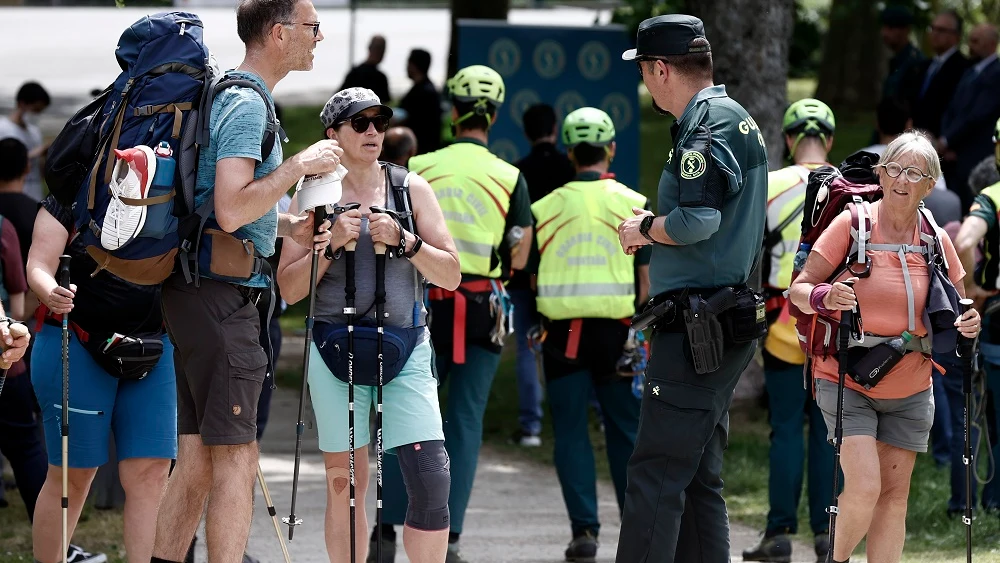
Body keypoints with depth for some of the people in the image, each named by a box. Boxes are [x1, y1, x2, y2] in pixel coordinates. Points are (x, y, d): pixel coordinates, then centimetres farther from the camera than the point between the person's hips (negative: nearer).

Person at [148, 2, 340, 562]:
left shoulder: (230, 95, 19)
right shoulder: (248, 104, -14)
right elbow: (231, 211, -24)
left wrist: (288, 226, 15)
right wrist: (300, 165, -16)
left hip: (196, 290, 10)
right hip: (223, 291, -10)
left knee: (197, 460, 11)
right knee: (236, 458, -10)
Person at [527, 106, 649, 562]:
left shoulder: (545, 208, 2)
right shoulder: (633, 205, -1)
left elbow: (531, 276, 7)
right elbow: (646, 280, -3)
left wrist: (534, 325, 21)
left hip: (563, 332, 0)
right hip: (616, 331, 0)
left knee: (571, 433, 4)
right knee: (626, 431, 8)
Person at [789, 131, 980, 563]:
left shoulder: (936, 240, 2)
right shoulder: (851, 224, -9)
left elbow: (957, 310, 13)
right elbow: (799, 290, -9)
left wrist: (967, 326, -11)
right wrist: (824, 296, -32)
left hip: (910, 391, 4)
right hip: (847, 382, -4)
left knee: (895, 495, 5)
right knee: (864, 487, -16)